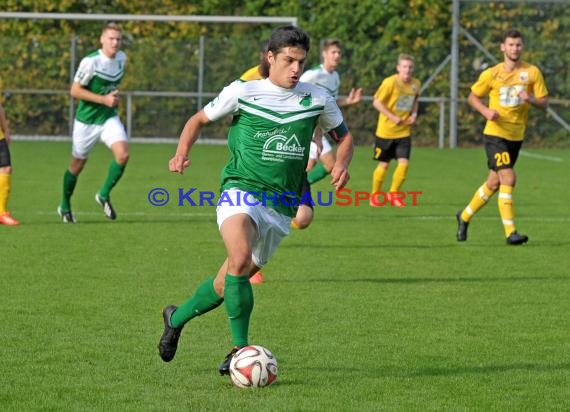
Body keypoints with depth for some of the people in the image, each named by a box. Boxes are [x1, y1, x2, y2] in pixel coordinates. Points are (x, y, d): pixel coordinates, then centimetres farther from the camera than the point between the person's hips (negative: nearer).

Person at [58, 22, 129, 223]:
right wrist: (103, 99, -24)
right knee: (77, 164, 9)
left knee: (123, 154, -19)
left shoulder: (121, 58, 0)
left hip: (109, 118, 4)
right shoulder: (91, 62, -21)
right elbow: (75, 90, -19)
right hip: (86, 120, -4)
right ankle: (65, 206, 31)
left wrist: (115, 96, 5)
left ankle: (104, 195, 2)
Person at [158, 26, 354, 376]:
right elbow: (199, 120, 13)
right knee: (240, 260, -31)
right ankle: (240, 348, -23)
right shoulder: (242, 92, 0)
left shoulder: (317, 100, 6)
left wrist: (342, 164, -2)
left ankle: (177, 318, 38)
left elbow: (344, 136, 21)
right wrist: (183, 153, -7)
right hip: (241, 190, -4)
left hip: (281, 206, 4)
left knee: (231, 280, 11)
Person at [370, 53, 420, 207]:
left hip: (404, 132, 4)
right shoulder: (390, 82, -16)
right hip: (386, 131, -4)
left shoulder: (416, 84, 1)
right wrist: (393, 117, -20)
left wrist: (414, 114, 1)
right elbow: (376, 102, -15)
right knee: (383, 165, 5)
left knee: (404, 163, -9)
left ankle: (393, 193, 12)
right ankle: (374, 195, 25)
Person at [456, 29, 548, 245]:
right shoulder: (492, 74, -4)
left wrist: (531, 99, -21)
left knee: (494, 182, 13)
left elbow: (544, 102, 1)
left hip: (516, 135, 4)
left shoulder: (533, 72, 0)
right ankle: (510, 233, -16)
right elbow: (472, 97, 8)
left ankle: (464, 217, 34)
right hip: (495, 133, -4)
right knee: (508, 178, -17)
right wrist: (486, 111, -12)